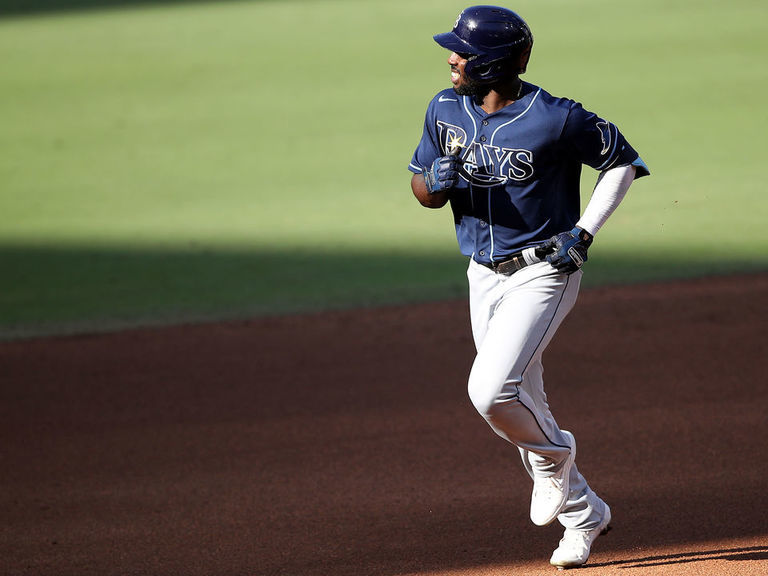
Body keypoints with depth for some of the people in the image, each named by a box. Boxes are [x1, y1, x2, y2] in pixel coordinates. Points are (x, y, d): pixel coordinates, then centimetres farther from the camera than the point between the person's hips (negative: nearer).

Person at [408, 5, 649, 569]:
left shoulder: (556, 119, -18)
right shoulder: (446, 110, -1)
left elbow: (622, 160, -5)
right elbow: (423, 189, 7)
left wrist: (585, 231, -13)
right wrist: (438, 179, -17)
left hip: (543, 274, -6)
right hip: (484, 278, 6)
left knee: (490, 390, -22)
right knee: (521, 409, 10)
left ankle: (552, 455, 8)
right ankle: (584, 514, 28)